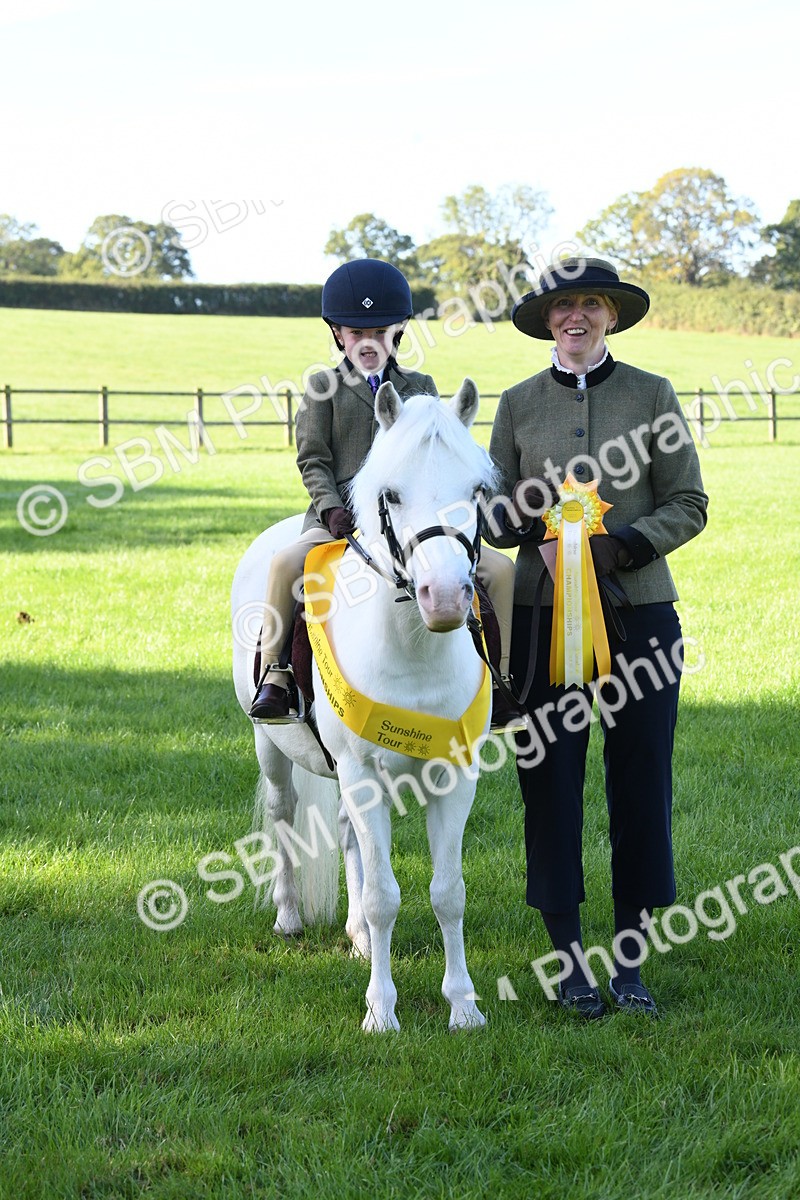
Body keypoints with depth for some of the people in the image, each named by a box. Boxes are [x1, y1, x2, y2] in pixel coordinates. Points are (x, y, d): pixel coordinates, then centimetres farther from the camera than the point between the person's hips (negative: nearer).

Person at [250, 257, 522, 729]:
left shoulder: (420, 387, 16)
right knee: (286, 563, -35)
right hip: (341, 517, -3)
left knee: (500, 567, -12)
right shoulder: (325, 388, 9)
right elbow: (313, 460, 3)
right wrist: (332, 510, -14)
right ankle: (275, 672, -19)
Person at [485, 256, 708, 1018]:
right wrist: (528, 520, -14)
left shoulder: (651, 395, 5)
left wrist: (625, 544, -15)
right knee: (549, 779, 1)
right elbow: (494, 516, 9)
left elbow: (688, 504, 2)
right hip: (543, 612, 1)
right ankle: (567, 955, 13)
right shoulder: (519, 404, 8)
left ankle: (629, 959, 12)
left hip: (639, 610, -1)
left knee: (641, 777, 1)